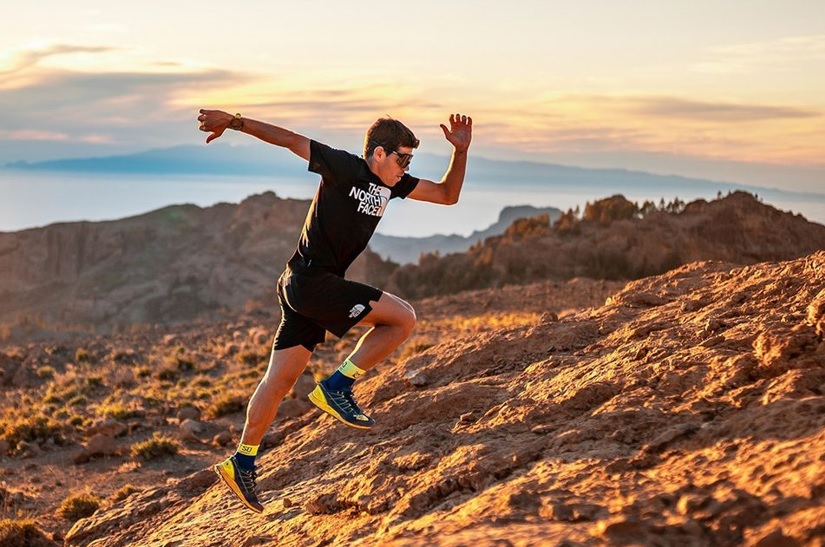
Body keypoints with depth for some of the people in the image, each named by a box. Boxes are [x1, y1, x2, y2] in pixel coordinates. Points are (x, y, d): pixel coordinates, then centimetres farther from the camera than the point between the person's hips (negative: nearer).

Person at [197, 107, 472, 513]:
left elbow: (447, 195, 16)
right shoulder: (344, 167, -9)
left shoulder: (392, 183, 13)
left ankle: (242, 463, 14)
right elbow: (290, 140, -9)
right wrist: (234, 122, -13)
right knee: (402, 318, -9)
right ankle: (337, 387, -3)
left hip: (310, 287, 9)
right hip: (310, 279, -9)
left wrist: (460, 151, 4)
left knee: (280, 379, 8)